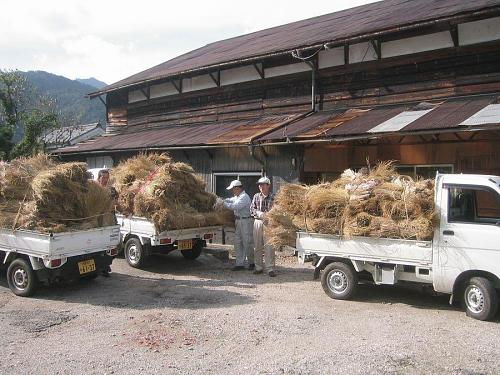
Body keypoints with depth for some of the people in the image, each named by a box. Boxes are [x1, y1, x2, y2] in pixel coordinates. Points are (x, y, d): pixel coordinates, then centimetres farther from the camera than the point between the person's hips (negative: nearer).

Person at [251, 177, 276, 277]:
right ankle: (258, 267, 19)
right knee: (257, 246, 9)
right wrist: (259, 213, -11)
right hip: (257, 222, 4)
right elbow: (252, 209, 7)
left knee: (269, 247, -5)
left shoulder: (272, 197, -1)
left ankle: (270, 268, 0)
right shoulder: (256, 196, 10)